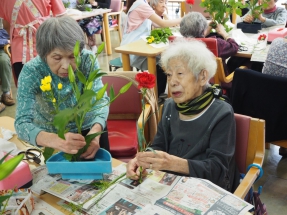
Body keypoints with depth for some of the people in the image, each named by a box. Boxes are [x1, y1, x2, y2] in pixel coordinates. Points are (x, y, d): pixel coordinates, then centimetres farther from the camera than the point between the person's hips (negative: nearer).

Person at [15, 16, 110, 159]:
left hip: (87, 127, 1)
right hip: (52, 133, -1)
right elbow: (22, 123, -33)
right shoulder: (31, 72, -26)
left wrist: (95, 131, -51)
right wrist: (55, 140, -54)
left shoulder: (87, 60, -23)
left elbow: (100, 99, -28)